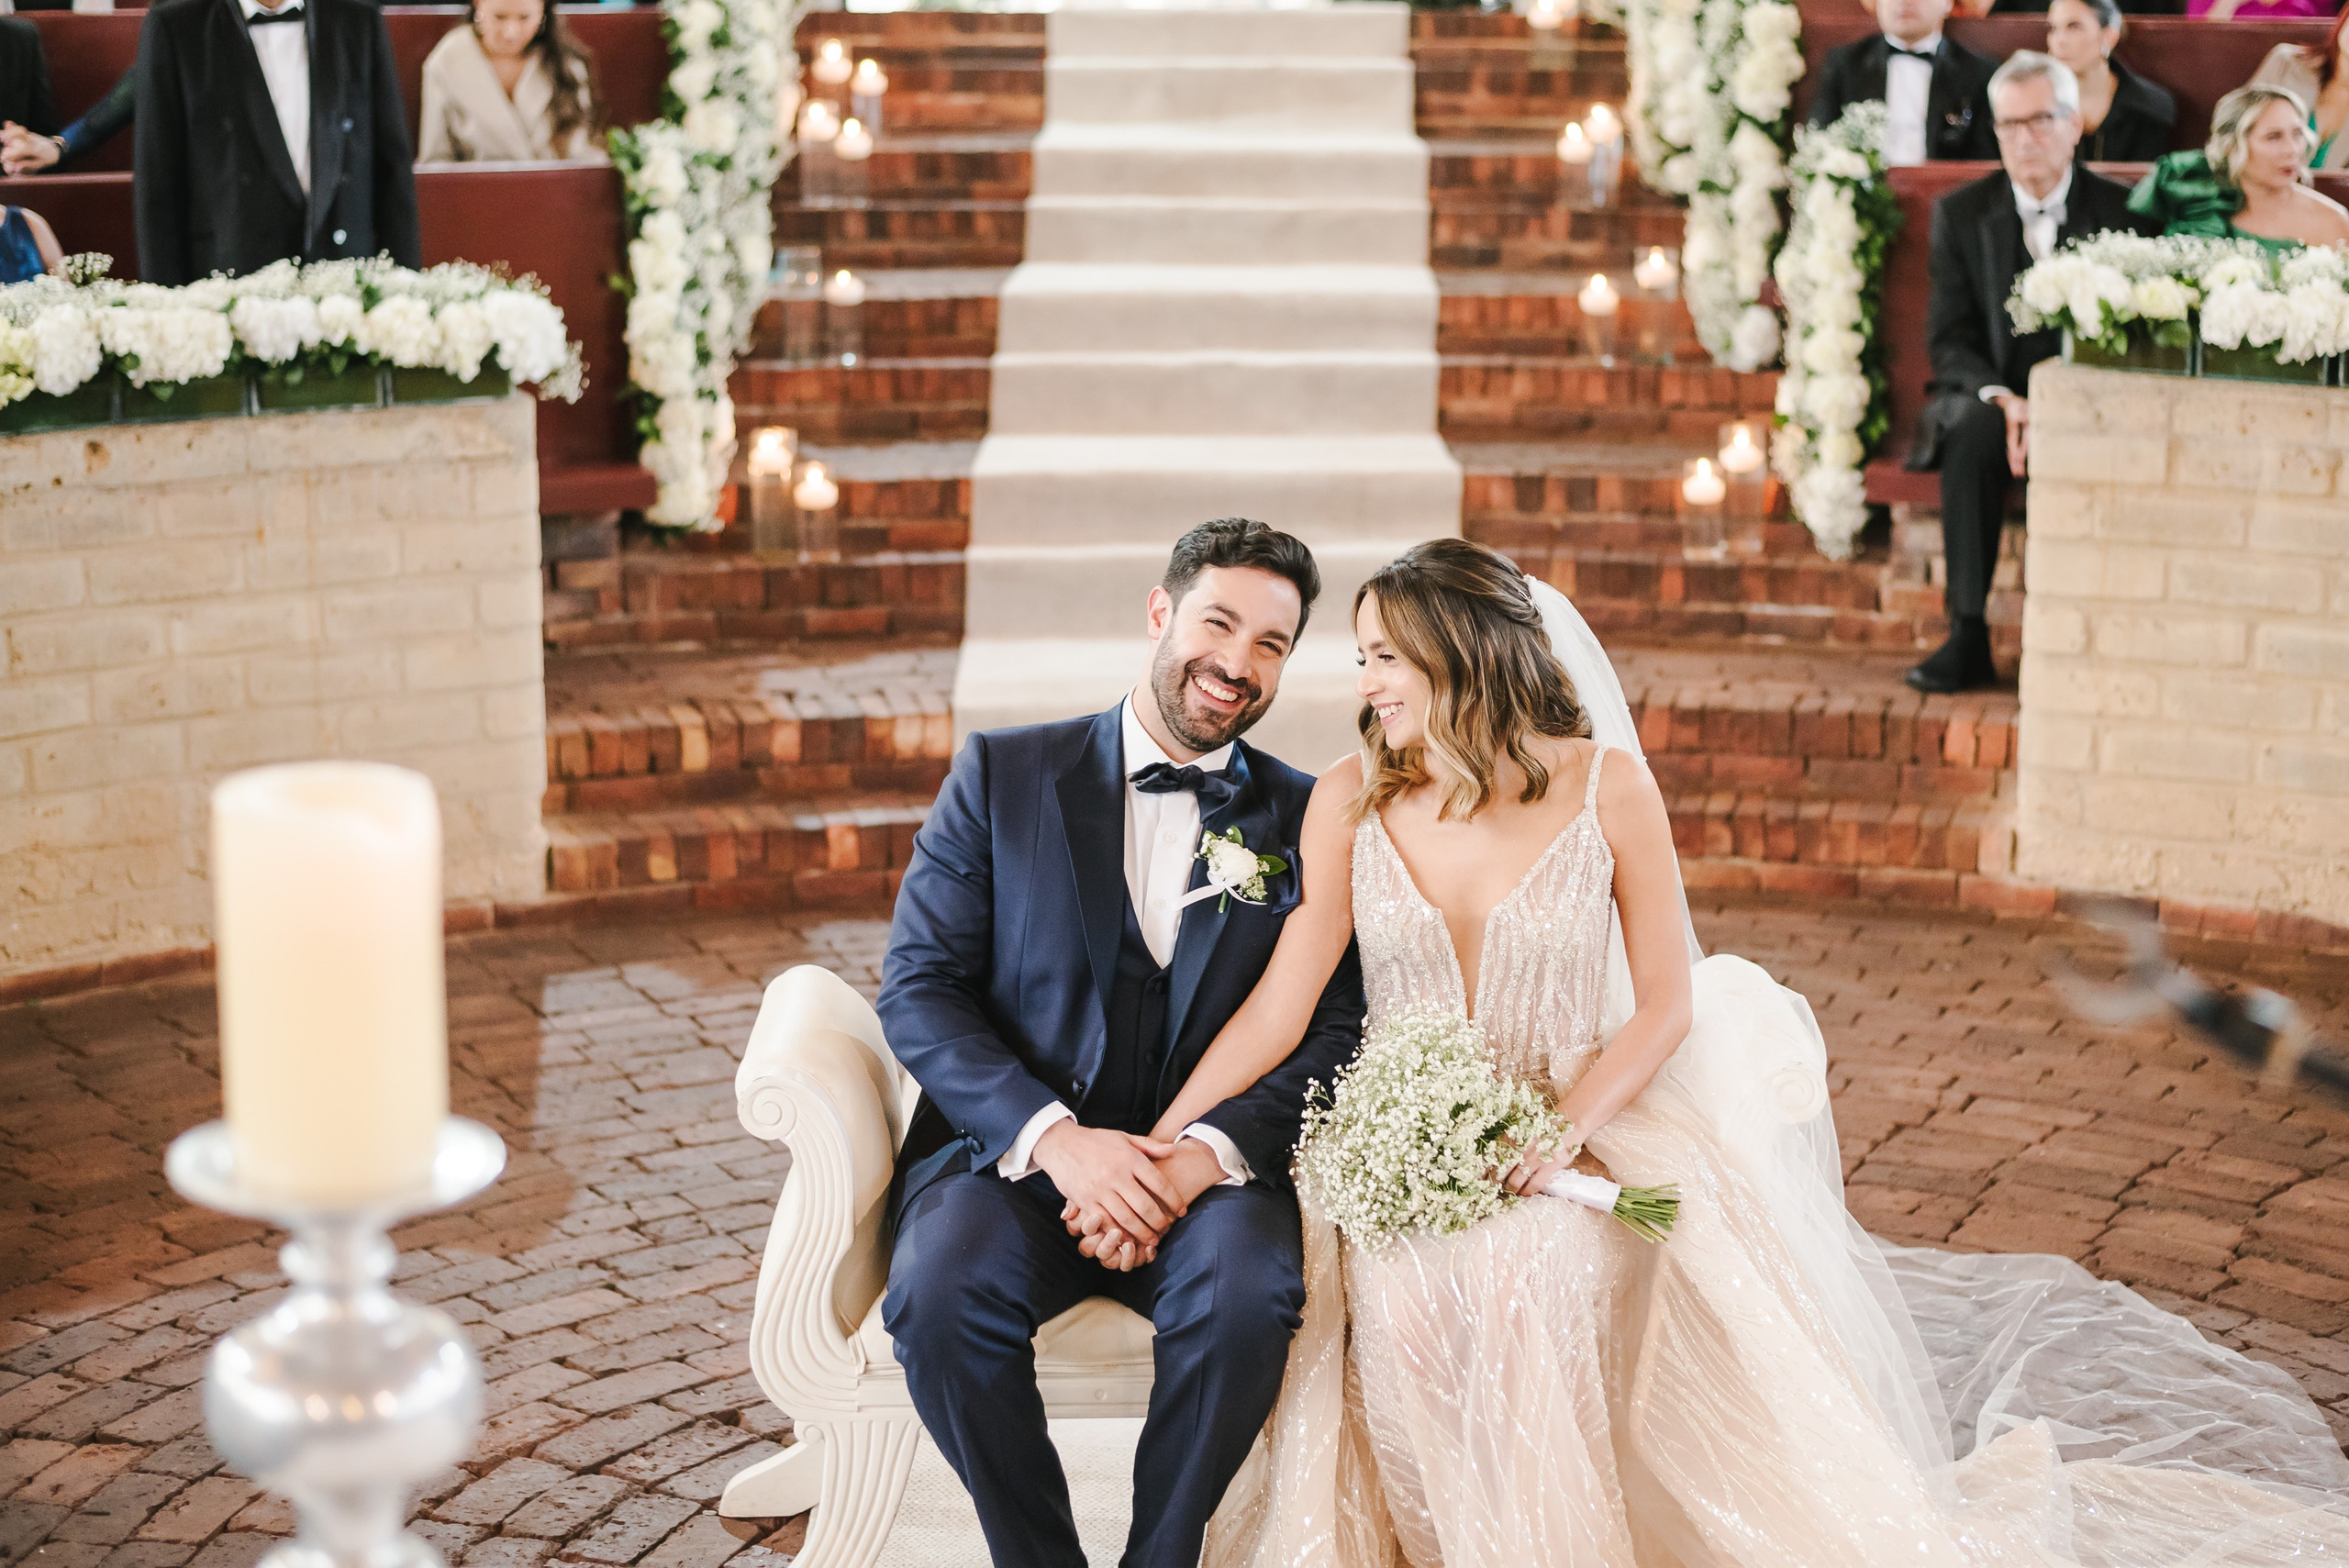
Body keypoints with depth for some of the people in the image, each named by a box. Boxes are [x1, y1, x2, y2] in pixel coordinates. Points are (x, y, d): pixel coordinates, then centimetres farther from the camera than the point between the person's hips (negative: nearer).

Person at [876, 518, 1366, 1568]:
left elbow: (1333, 1028, 2)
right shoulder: (1002, 775, 5)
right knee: (941, 1294, -31)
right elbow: (918, 989, -1)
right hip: (1013, 1148, 0)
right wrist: (1053, 1135, -16)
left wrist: (1212, 1149, -17)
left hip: (1209, 1166, 0)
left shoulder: (1304, 821, 8)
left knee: (1249, 1294, -32)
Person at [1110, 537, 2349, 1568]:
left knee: (1525, 1276, -33)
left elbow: (1665, 1003, -3)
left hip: (1580, 1132, -1)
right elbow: (1284, 1000, 0)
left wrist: (1562, 1130, -18)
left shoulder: (1605, 787, -4)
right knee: (1401, 1296, -30)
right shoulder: (1350, 803, 1)